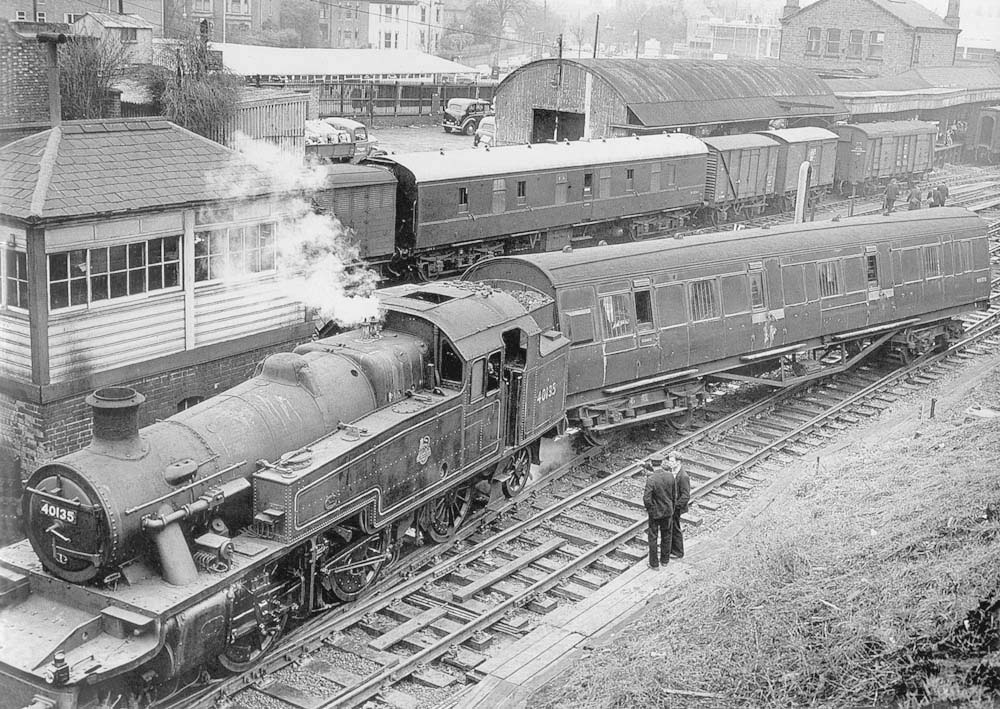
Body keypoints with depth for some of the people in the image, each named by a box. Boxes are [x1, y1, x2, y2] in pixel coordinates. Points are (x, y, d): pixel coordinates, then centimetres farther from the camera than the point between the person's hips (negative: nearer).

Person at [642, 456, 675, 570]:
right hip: (668, 510, 4)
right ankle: (665, 560, 34)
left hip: (655, 512, -4)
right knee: (666, 536, 20)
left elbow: (647, 499, -29)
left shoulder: (651, 480, -26)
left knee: (653, 538, 12)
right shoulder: (670, 475, -12)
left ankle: (654, 563, 21)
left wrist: (648, 508, -7)